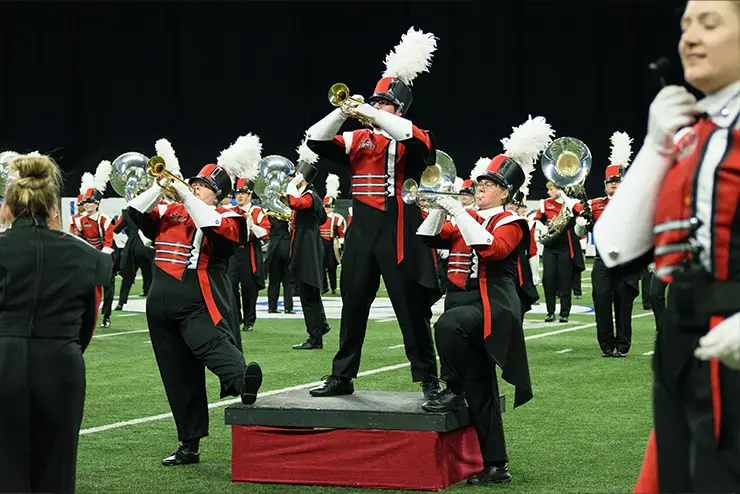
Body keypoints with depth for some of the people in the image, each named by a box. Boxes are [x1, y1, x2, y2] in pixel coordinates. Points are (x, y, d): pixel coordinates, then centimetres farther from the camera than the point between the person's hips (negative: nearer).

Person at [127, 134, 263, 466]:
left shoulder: (226, 217, 1)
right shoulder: (170, 212, 16)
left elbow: (213, 227, -20)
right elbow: (137, 213, 7)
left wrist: (186, 196, -17)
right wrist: (160, 187, -5)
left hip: (200, 304, -5)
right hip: (162, 306, 5)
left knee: (212, 343, -36)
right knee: (178, 378, 8)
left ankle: (243, 380, -62)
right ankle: (189, 447, 16)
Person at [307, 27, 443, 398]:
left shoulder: (409, 140, 0)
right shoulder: (357, 140, 12)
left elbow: (414, 138, -25)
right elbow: (317, 141, 1)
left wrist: (371, 114, -24)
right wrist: (344, 111, -14)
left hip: (398, 233, -5)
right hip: (361, 232, 5)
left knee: (411, 309, -1)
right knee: (353, 307, 9)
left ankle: (429, 380, 5)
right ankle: (342, 377, 18)